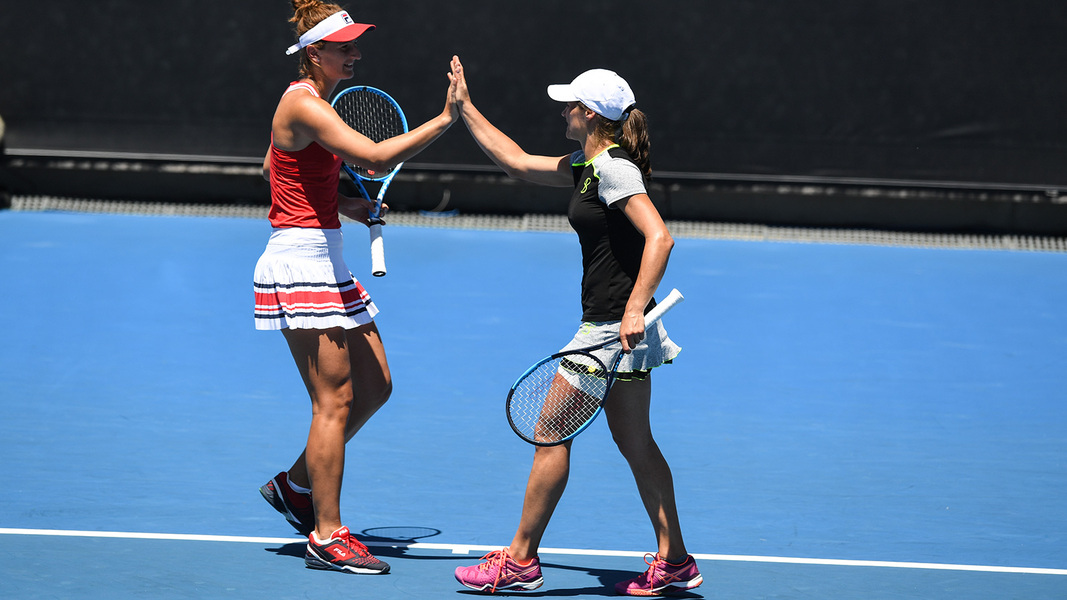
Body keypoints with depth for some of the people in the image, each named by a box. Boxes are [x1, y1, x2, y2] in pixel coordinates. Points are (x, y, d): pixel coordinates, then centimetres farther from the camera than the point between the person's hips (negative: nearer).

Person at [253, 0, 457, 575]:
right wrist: (444, 120, -25)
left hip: (325, 264, 10)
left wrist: (341, 202, 17)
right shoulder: (304, 105, -18)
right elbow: (376, 156, -29)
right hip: (299, 264, -10)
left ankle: (295, 485, 26)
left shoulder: (310, 101, 13)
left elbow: (272, 169, 27)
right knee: (335, 400, -8)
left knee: (375, 385, 13)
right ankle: (327, 537, -3)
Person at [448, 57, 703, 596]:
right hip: (614, 327, 9)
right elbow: (518, 162, 25)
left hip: (613, 326, -9)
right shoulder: (587, 166, 13)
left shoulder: (614, 168, -15)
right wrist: (464, 108, 26)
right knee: (634, 443, 11)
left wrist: (634, 309, -31)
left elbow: (659, 237, -24)